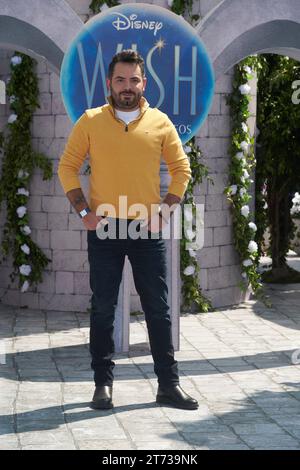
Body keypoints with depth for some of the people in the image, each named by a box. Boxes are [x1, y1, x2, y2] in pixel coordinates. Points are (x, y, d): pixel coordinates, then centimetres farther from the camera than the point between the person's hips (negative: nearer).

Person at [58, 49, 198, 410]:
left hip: (148, 231, 1)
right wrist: (83, 211, -5)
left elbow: (181, 168, 9)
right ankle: (103, 384, 12)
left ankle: (169, 384, 10)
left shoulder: (160, 122, 3)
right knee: (102, 309, 4)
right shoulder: (90, 121, 1)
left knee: (158, 309, 3)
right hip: (104, 229, 0)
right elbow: (67, 167, 5)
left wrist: (164, 211, -2)